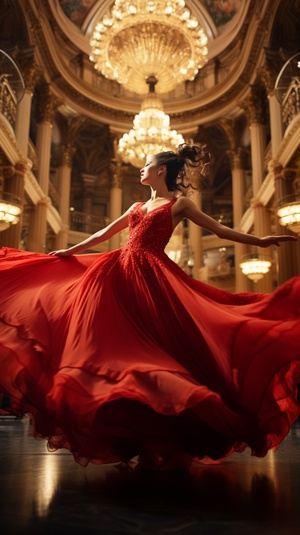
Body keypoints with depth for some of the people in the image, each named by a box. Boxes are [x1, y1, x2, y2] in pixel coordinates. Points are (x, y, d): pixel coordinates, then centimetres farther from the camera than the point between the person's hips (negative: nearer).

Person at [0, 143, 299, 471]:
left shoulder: (179, 204, 8)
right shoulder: (138, 207, 23)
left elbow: (219, 230, 4)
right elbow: (104, 234, 27)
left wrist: (260, 241, -5)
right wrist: (69, 251, 29)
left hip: (152, 276, -6)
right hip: (121, 272, 6)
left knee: (152, 344, -10)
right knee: (121, 342, -1)